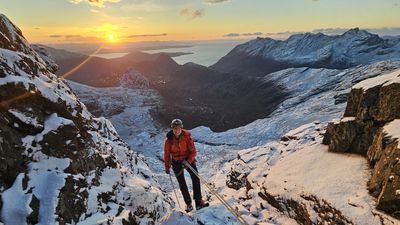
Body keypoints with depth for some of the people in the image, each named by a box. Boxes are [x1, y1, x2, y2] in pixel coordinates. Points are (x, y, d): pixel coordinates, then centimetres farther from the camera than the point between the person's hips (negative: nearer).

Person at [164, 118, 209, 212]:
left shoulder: (187, 136, -17)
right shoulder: (169, 139, -13)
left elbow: (193, 151, -13)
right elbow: (166, 154, -1)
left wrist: (188, 161, -25)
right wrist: (167, 167, 5)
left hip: (189, 160, 0)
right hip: (176, 162, 1)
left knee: (196, 178, -12)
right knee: (182, 183, 2)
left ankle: (198, 201, -4)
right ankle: (188, 204, 13)